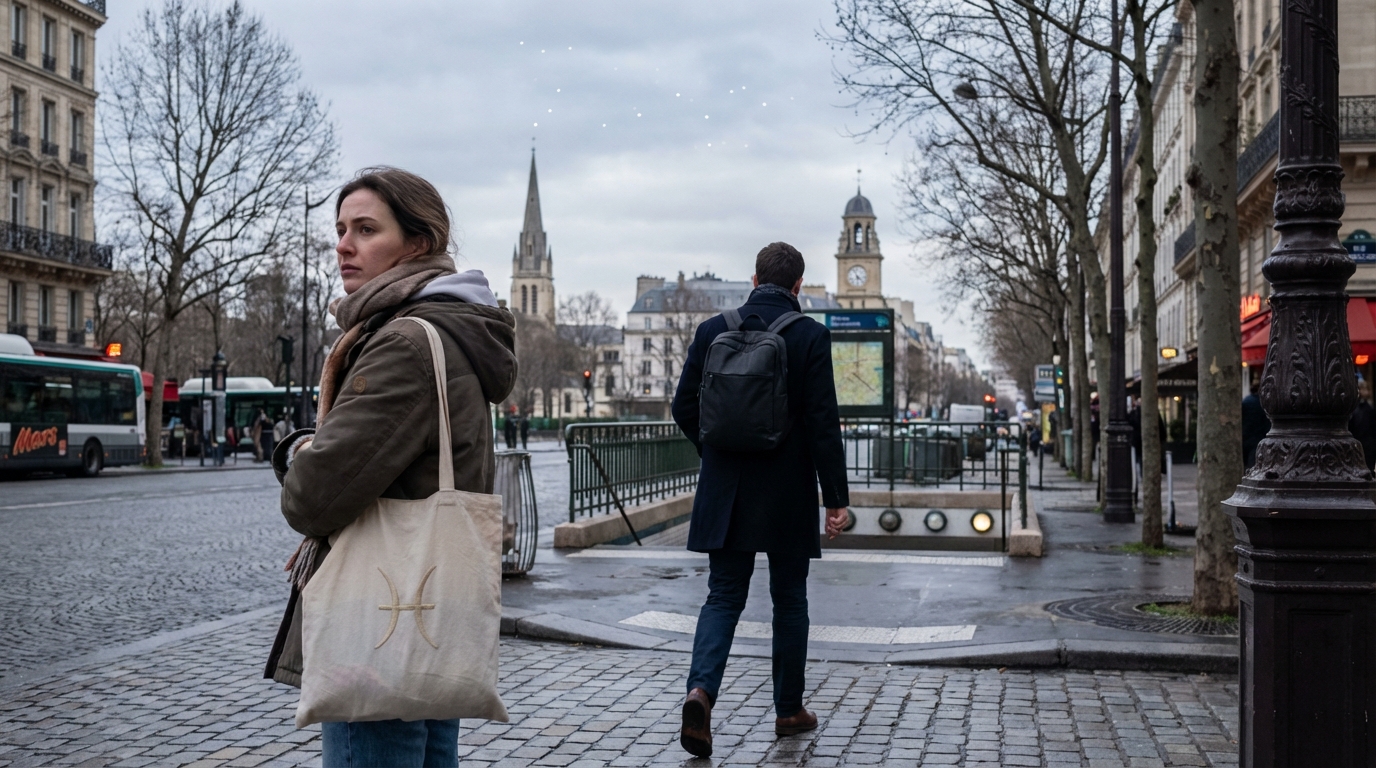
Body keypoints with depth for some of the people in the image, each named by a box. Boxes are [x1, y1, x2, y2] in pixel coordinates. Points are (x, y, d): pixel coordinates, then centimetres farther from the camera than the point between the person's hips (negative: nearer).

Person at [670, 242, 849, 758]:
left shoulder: (713, 330, 1)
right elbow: (823, 422, -12)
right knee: (789, 599, 12)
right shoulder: (810, 336, -8)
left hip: (725, 490, 2)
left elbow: (684, 408, 4)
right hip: (787, 494, -2)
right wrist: (836, 497, -8)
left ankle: (701, 691, -14)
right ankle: (789, 710, 23)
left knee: (723, 596, 9)